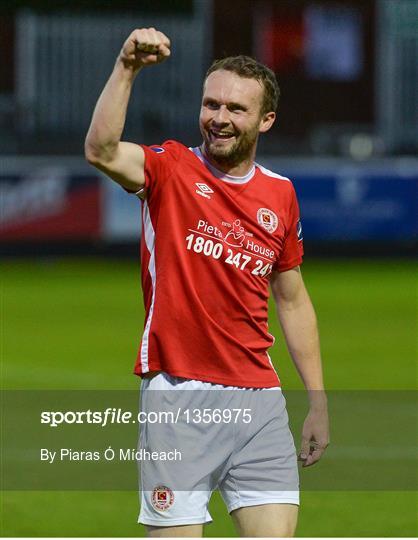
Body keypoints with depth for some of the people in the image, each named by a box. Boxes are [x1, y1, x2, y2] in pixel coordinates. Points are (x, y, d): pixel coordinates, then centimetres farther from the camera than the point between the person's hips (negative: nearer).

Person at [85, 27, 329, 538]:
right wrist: (127, 68, -32)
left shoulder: (280, 195, 10)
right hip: (178, 396, -4)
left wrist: (318, 402, 16)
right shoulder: (171, 170, -1)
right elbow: (101, 151, -23)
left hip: (259, 399, 4)